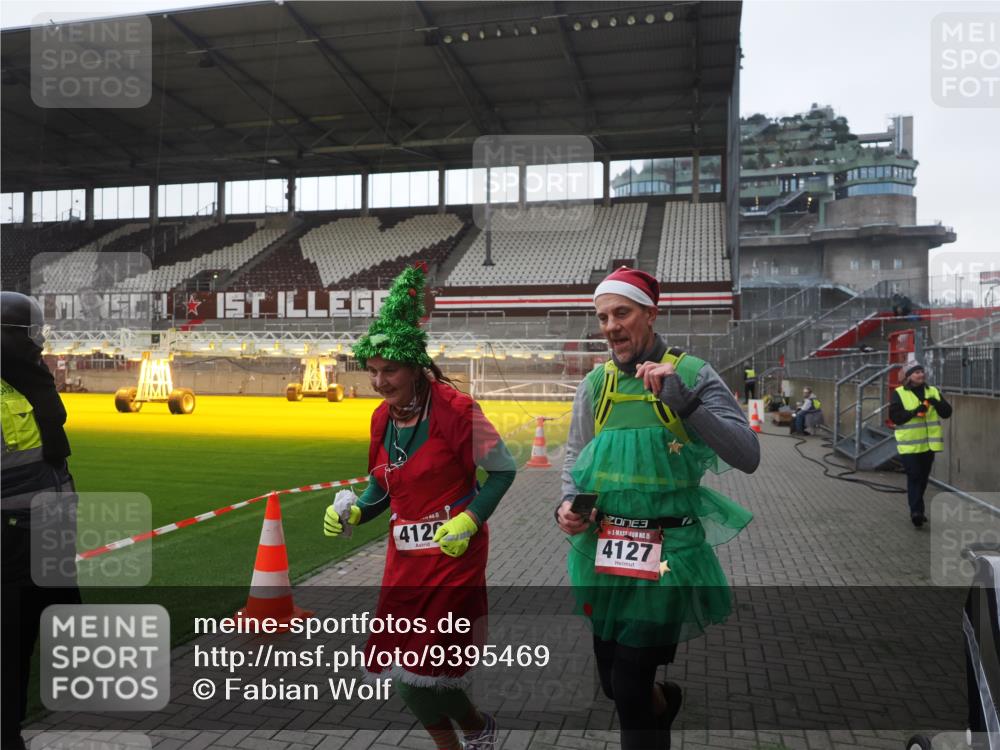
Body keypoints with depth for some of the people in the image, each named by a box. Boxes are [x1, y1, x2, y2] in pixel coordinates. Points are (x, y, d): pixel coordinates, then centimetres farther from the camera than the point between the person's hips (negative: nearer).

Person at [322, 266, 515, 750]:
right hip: (405, 555, 7)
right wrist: (352, 512, -5)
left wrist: (469, 520, -21)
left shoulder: (454, 409, -17)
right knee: (402, 669, 11)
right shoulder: (382, 418, 4)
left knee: (422, 671, -2)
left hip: (453, 552, -7)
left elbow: (502, 471, -10)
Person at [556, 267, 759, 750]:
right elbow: (575, 462, 12)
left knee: (630, 691, -4)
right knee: (612, 683, 19)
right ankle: (662, 700, 52)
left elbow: (748, 457, -15)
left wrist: (683, 399, -25)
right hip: (602, 550, 5)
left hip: (665, 551, -4)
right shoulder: (595, 384, 3)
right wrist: (566, 505, -8)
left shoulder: (692, 374, -7)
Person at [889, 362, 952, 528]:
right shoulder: (899, 393, -4)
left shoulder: (933, 391, 10)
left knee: (923, 478, 14)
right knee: (914, 477, -10)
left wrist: (936, 403, -16)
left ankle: (916, 511, 27)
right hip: (909, 444, -5)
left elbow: (947, 413, 3)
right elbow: (895, 416, -13)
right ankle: (916, 512, -10)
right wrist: (914, 412, -24)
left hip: (928, 444, 5)